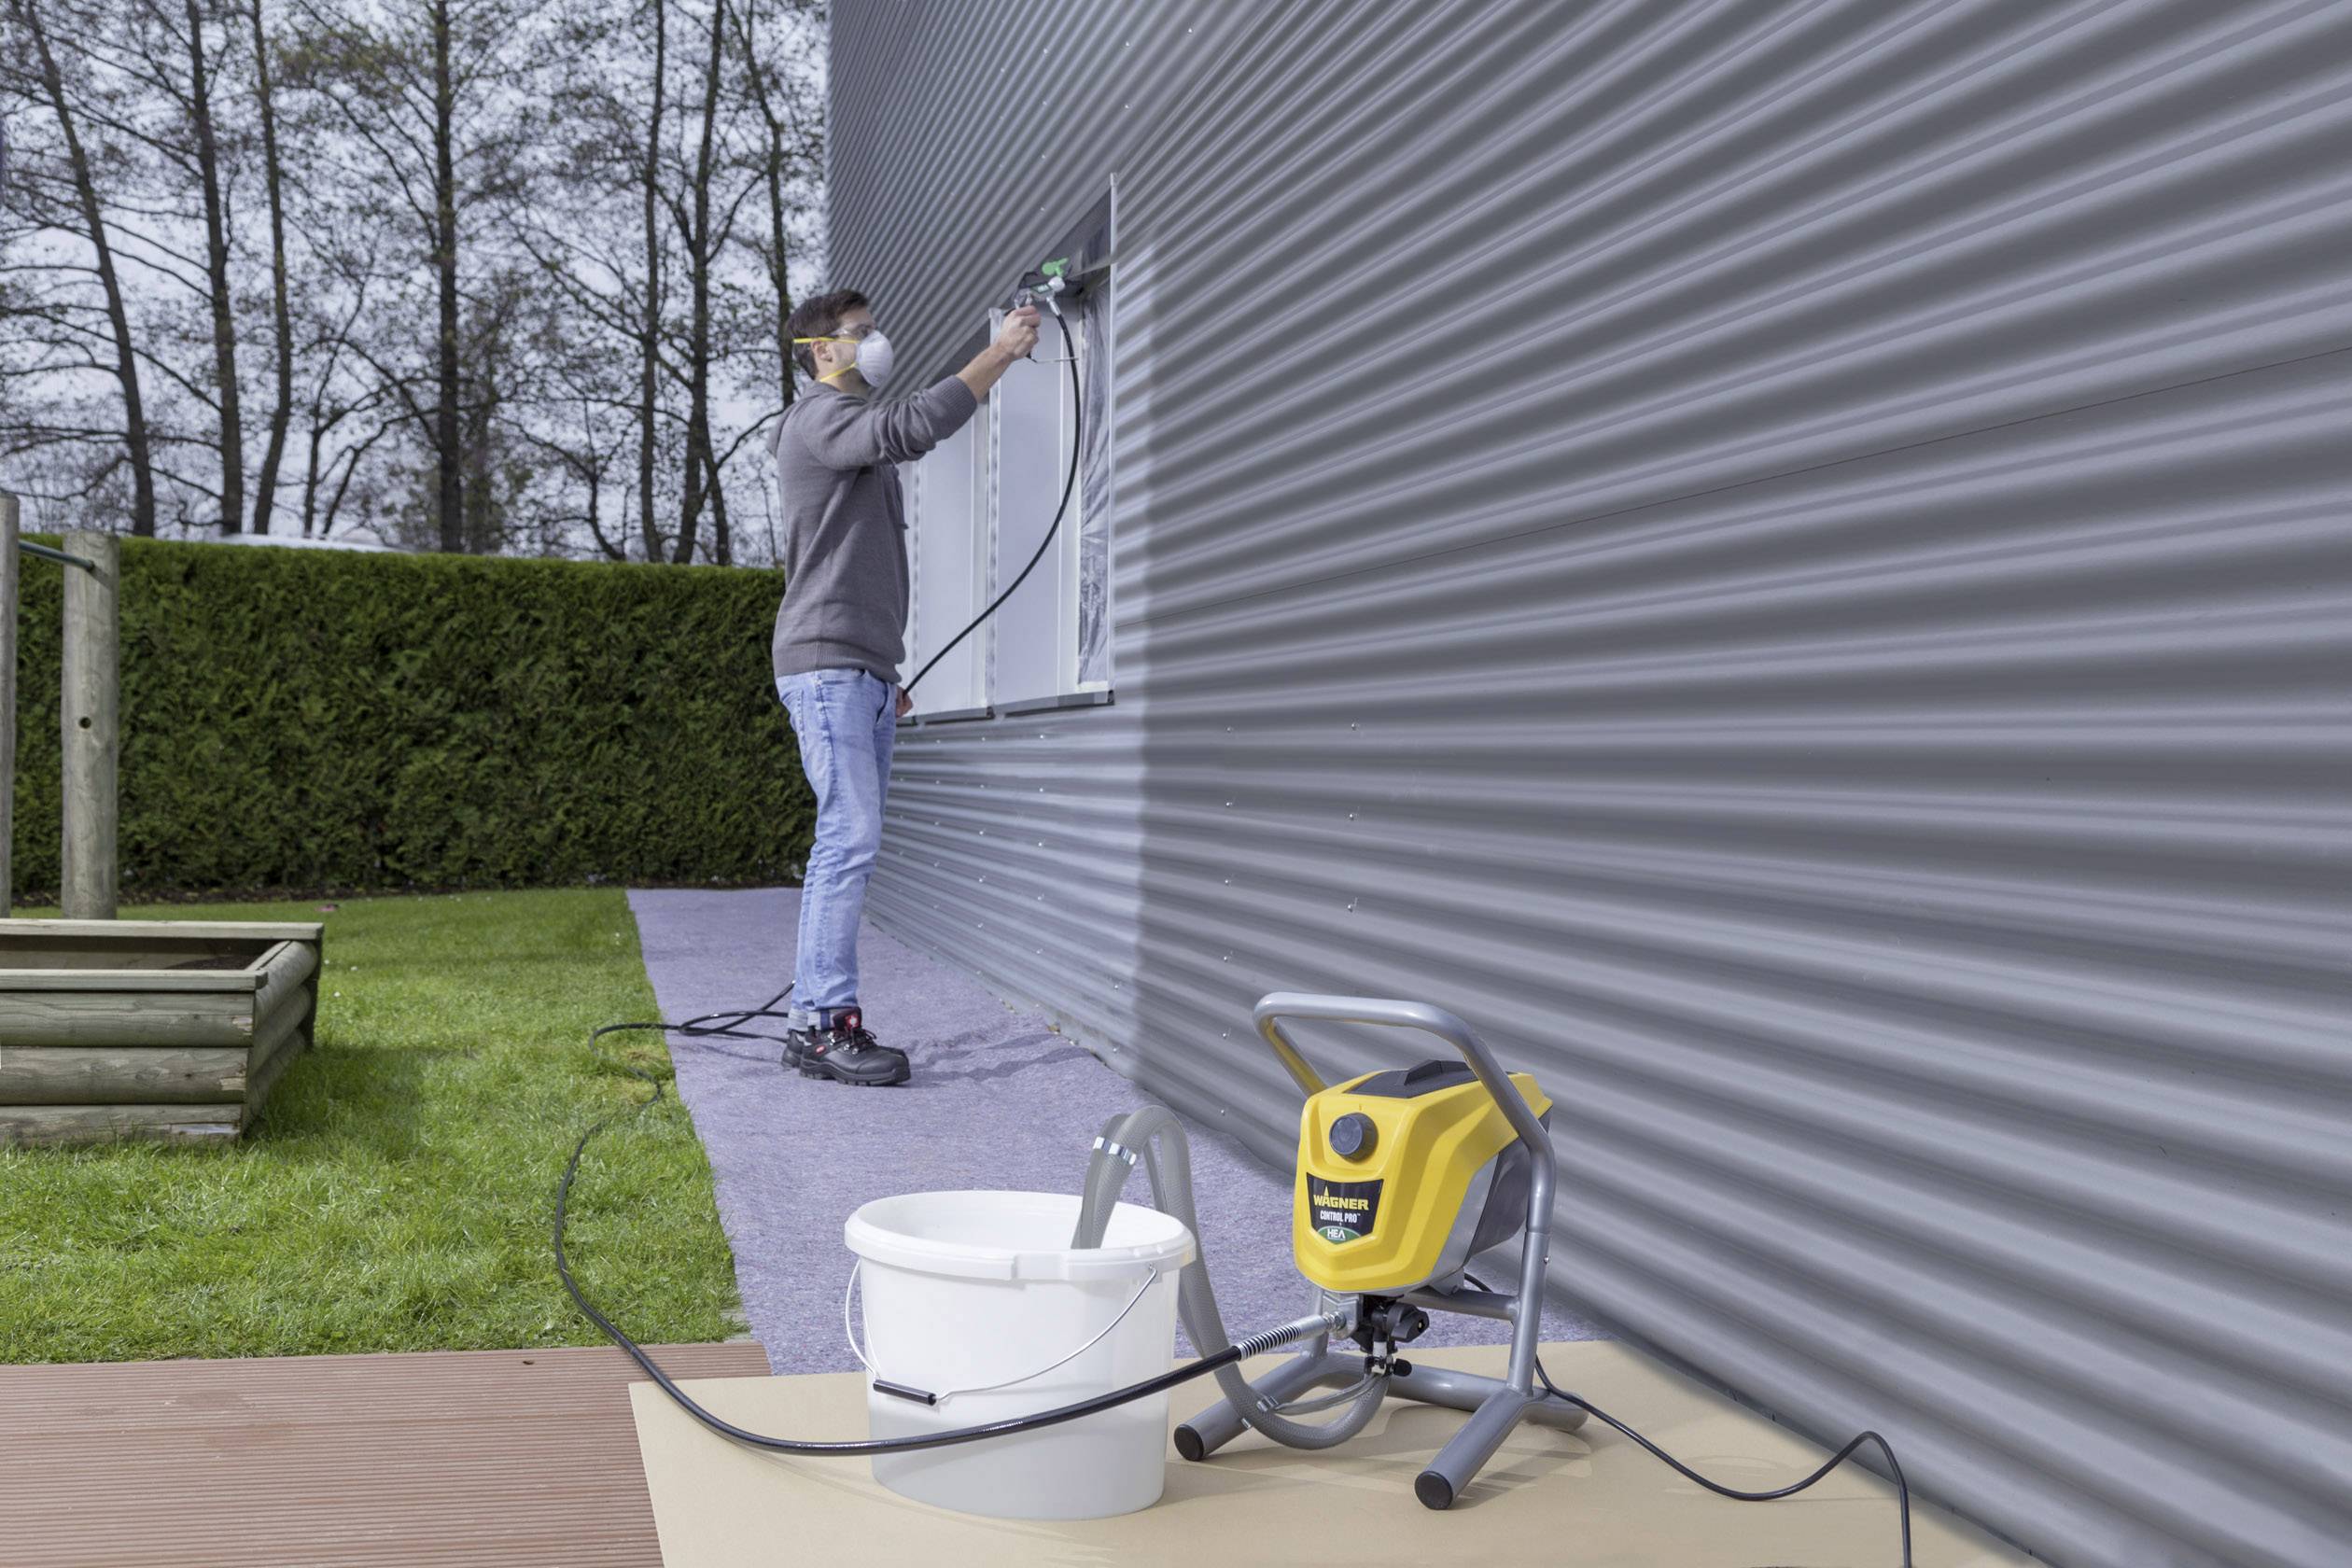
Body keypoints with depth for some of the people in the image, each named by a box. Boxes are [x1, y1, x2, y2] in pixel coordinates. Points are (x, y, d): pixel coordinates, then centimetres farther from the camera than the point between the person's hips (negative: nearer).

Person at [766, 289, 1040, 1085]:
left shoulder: (854, 429, 27)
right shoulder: (819, 417, -3)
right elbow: (913, 426, -23)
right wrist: (1000, 353, -17)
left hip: (864, 672, 10)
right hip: (826, 663, -10)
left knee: (849, 843, 5)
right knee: (850, 839, -15)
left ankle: (820, 1016, 7)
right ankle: (821, 1023, -14)